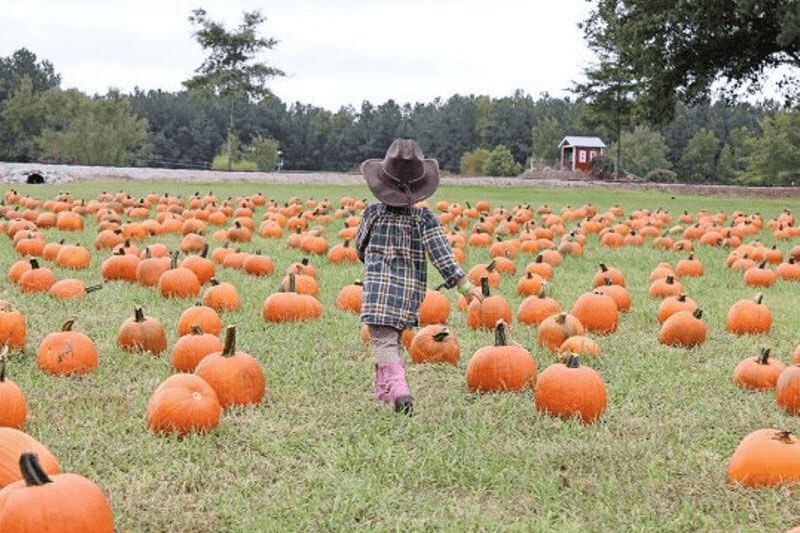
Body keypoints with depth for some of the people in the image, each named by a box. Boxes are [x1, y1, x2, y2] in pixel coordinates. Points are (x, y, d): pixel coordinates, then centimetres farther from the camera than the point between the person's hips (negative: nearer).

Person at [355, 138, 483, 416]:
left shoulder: (373, 212, -1)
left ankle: (398, 389, -32)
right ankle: (384, 389, 25)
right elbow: (440, 252, -10)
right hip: (410, 289, 3)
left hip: (379, 287, -3)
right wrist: (463, 283, -10)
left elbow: (360, 248, 12)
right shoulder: (425, 218, -2)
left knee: (383, 339, -10)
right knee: (393, 338, 20)